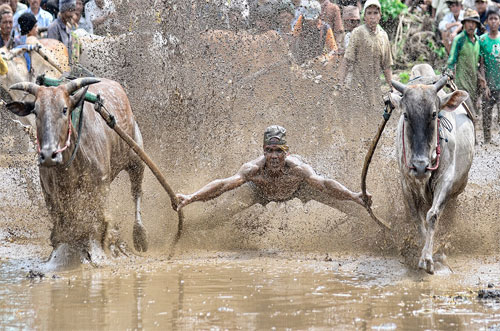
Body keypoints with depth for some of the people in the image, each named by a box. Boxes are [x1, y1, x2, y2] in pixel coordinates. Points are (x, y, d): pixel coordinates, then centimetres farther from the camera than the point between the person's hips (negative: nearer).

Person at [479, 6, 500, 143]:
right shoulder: (482, 40, 1)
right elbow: (481, 64, 1)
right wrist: (484, 85, -5)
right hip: (489, 84, 0)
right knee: (486, 114, 2)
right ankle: (487, 141, 11)